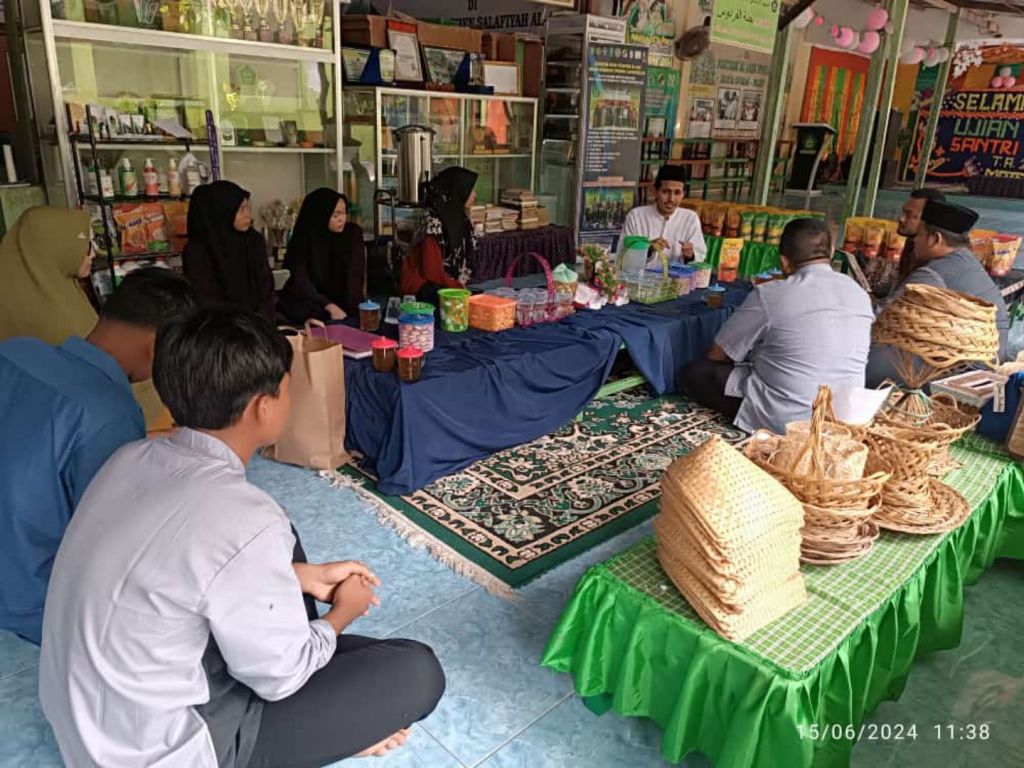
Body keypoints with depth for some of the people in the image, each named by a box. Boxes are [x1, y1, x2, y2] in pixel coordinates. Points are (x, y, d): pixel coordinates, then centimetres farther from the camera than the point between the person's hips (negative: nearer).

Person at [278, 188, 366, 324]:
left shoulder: (353, 233, -6)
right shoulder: (303, 239, -11)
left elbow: (356, 275, -13)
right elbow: (301, 283, -18)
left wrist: (351, 309, -28)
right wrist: (330, 307, -33)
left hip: (341, 302, 3)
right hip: (308, 304, -3)